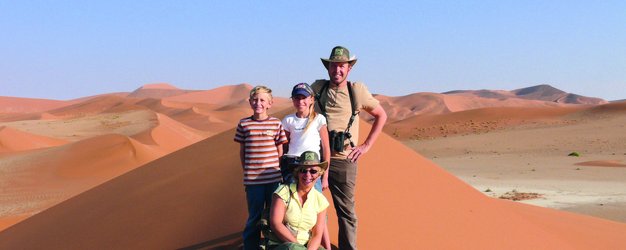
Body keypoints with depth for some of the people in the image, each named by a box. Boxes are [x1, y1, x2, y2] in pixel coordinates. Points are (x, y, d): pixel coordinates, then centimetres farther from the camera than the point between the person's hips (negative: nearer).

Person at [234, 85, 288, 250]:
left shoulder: (276, 123, 1)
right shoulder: (244, 124, 2)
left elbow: (280, 151, 6)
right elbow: (242, 151, 8)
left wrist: (279, 171, 3)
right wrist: (246, 171, 6)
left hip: (274, 178, 1)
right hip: (252, 180, 0)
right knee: (254, 217, 8)